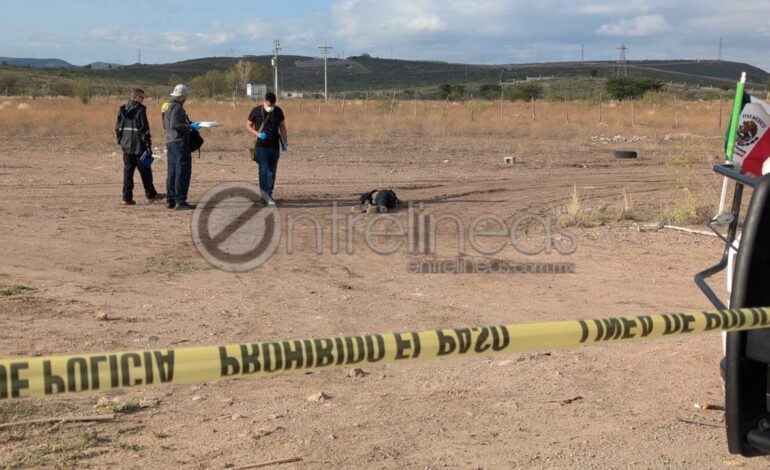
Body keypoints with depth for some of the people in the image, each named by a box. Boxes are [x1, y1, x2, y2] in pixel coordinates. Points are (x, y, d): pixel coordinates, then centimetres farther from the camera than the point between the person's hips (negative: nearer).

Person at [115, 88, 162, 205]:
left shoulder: (122, 110, 8)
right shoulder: (140, 110, -12)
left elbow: (118, 128, 13)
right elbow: (144, 129, -15)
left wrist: (120, 141, 20)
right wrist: (148, 145, -12)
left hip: (126, 146, 6)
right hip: (138, 146, -6)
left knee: (128, 171, 7)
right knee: (145, 171, 7)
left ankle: (127, 197, 5)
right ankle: (150, 195, 18)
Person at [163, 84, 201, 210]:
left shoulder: (168, 107, 17)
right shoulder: (177, 107, -13)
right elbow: (174, 125, -23)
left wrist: (189, 124, 26)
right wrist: (190, 126, -22)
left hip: (170, 142, 10)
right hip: (179, 143, -10)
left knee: (172, 173, 13)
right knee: (183, 173, -9)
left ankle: (170, 200, 16)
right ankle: (180, 201, -11)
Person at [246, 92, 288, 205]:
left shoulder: (278, 112, 4)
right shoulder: (256, 111, -4)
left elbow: (282, 126, 14)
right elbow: (248, 126, 3)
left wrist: (285, 141, 11)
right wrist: (258, 134, -13)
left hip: (274, 146, 3)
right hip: (261, 146, -3)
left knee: (272, 172, 6)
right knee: (263, 170, -13)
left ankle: (269, 194, 14)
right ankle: (264, 194, -15)